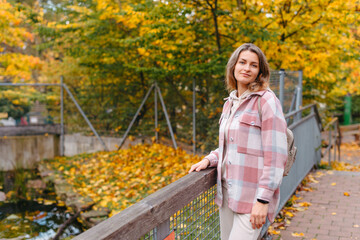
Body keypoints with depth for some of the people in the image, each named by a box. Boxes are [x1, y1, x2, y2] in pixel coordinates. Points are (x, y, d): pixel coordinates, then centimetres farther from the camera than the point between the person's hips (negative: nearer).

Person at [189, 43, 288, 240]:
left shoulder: (266, 101, -9)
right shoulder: (230, 103, 13)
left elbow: (275, 154, -14)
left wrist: (263, 200, -18)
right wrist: (209, 160, 4)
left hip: (252, 195, -7)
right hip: (227, 191, 7)